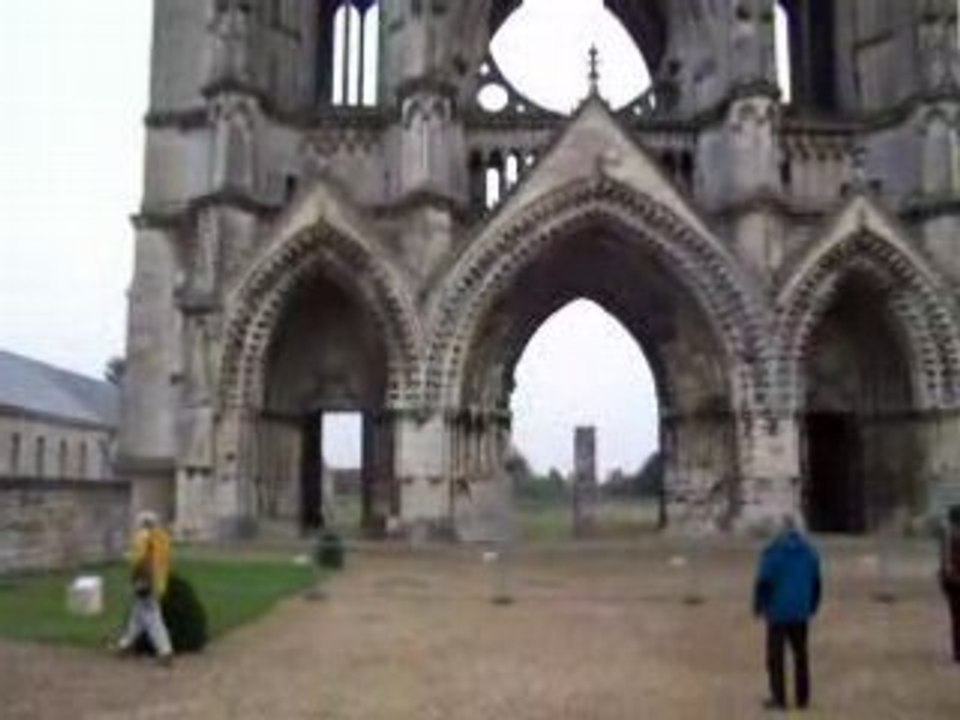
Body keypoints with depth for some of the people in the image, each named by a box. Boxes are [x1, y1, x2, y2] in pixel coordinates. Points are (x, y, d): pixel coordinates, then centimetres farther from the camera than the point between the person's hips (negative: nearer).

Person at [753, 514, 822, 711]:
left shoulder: (772, 551, -12)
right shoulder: (810, 550, 3)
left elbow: (763, 582, -13)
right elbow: (816, 583, 8)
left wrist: (758, 607, 0)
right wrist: (812, 607, 20)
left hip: (777, 612, -4)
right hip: (801, 613, 4)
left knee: (776, 656, 4)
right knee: (801, 655, 14)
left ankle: (779, 699, 5)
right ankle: (803, 699, 17)